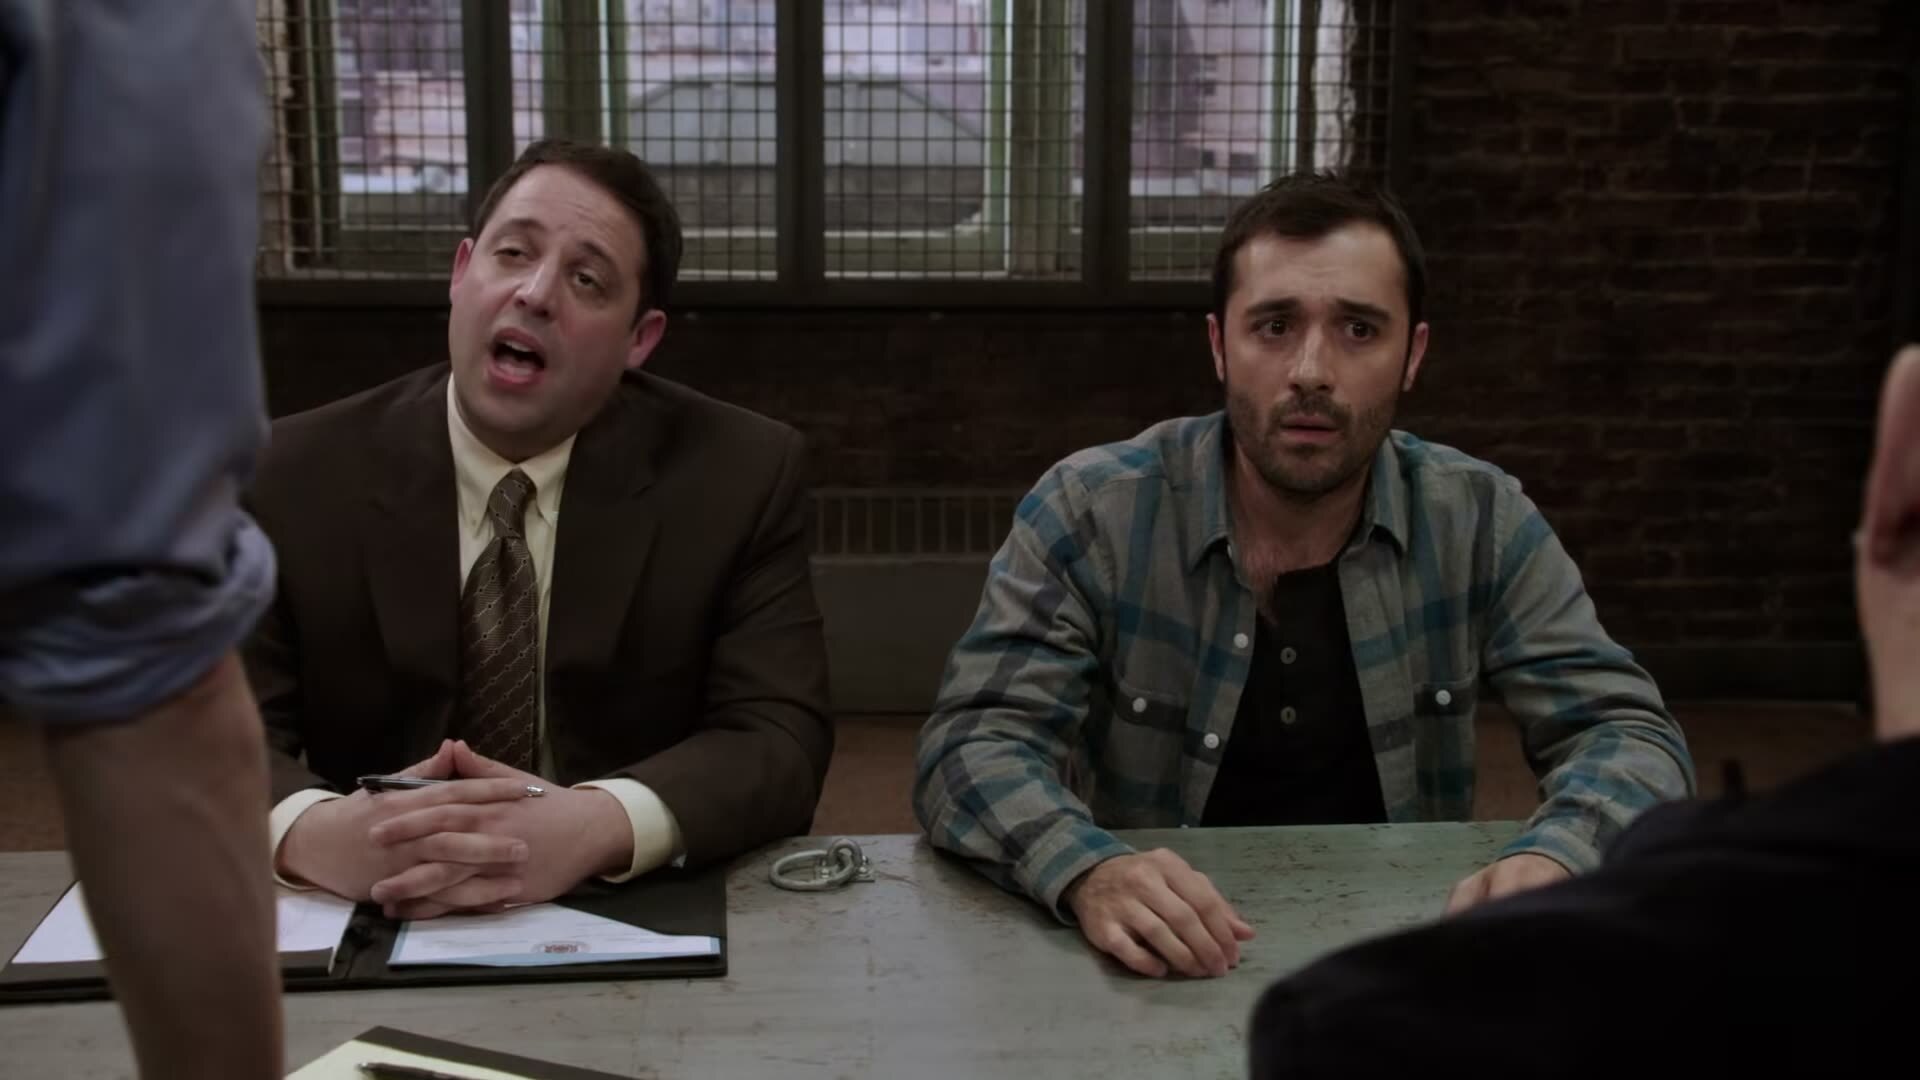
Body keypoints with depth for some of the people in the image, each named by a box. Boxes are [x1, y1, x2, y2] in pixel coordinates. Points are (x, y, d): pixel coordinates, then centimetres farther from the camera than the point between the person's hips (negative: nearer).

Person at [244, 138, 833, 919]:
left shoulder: (741, 475, -3)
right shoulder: (291, 476, -1)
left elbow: (777, 738, -11)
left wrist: (593, 827, -30)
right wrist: (320, 833, -30)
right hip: (374, 928, 1)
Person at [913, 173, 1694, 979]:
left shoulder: (1481, 522, -4)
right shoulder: (1090, 515, -10)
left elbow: (1626, 730, -5)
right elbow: (973, 745, -16)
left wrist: (1553, 861, -29)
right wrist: (1088, 871, -39)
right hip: (1154, 976, -2)